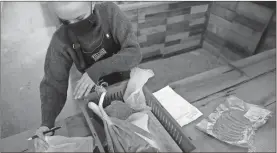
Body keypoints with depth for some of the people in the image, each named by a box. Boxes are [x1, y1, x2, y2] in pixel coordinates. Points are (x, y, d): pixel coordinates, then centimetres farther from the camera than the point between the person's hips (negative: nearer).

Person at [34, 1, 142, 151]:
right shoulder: (61, 41, -24)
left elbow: (134, 53, -31)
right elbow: (53, 83, -18)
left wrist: (98, 70, -44)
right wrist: (47, 122, -33)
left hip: (127, 82, 1)